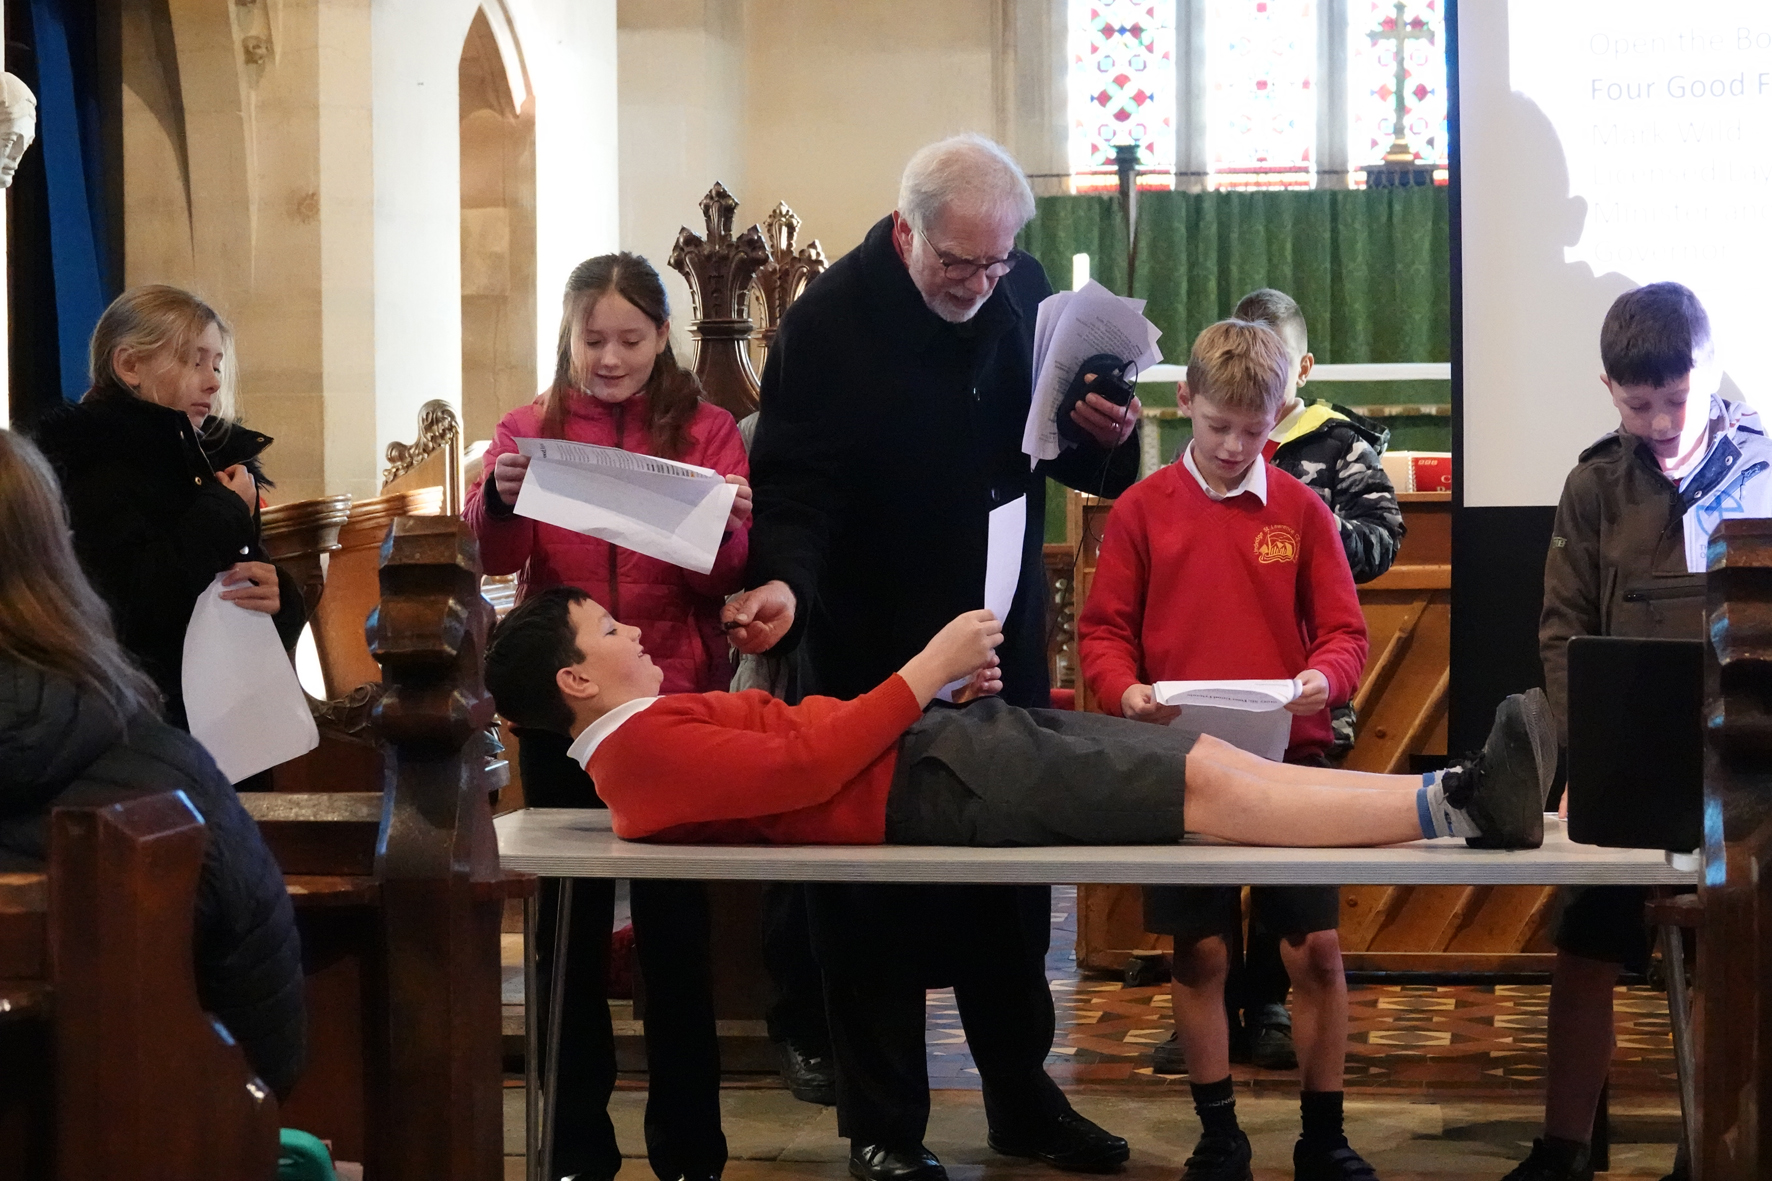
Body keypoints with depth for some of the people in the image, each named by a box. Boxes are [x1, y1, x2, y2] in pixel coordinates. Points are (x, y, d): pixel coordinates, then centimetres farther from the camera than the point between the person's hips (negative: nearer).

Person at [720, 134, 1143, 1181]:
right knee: (873, 895, -1)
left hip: (1003, 639, 5)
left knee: (1013, 878, 12)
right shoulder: (831, 321, -14)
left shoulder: (1029, 298, 2)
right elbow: (797, 481, -17)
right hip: (871, 652, -5)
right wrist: (786, 580, -35)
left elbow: (1069, 458, 14)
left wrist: (1108, 439, -9)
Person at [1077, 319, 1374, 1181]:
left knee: (1317, 949, -1)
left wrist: (1325, 677, -18)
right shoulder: (1142, 509, 2)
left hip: (1289, 759, 0)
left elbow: (1343, 630, 3)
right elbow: (1103, 630, 4)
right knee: (1199, 953, 5)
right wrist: (1124, 690, -16)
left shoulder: (1301, 511, 3)